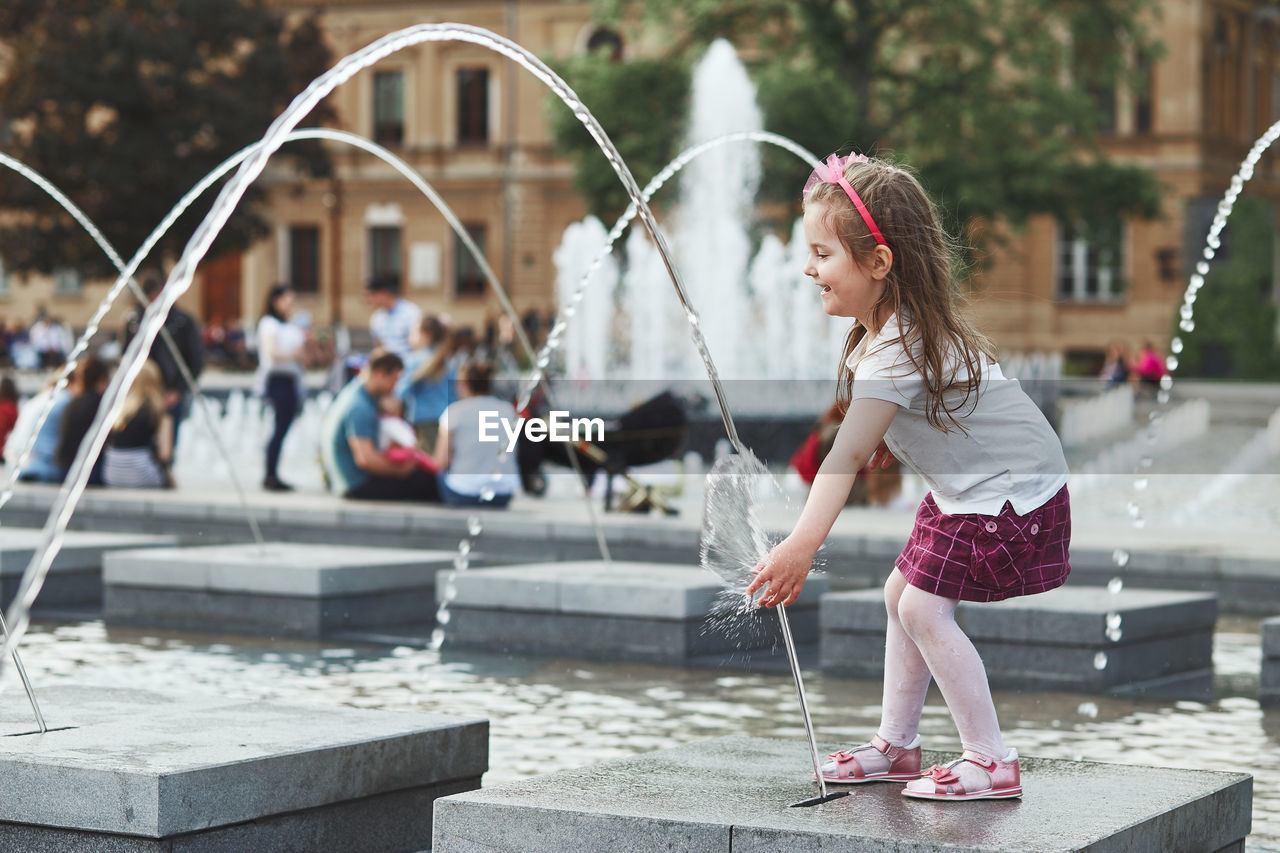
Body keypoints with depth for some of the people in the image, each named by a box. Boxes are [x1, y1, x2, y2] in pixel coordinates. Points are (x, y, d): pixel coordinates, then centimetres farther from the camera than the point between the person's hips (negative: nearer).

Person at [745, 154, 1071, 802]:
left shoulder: (895, 353, -28)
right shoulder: (891, 326, 2)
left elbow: (844, 457, -38)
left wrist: (803, 544, -44)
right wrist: (888, 436, 5)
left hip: (1009, 494, -11)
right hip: (966, 488, 11)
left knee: (924, 608, -15)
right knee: (901, 596, 13)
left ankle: (991, 761, -6)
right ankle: (896, 745, 24)